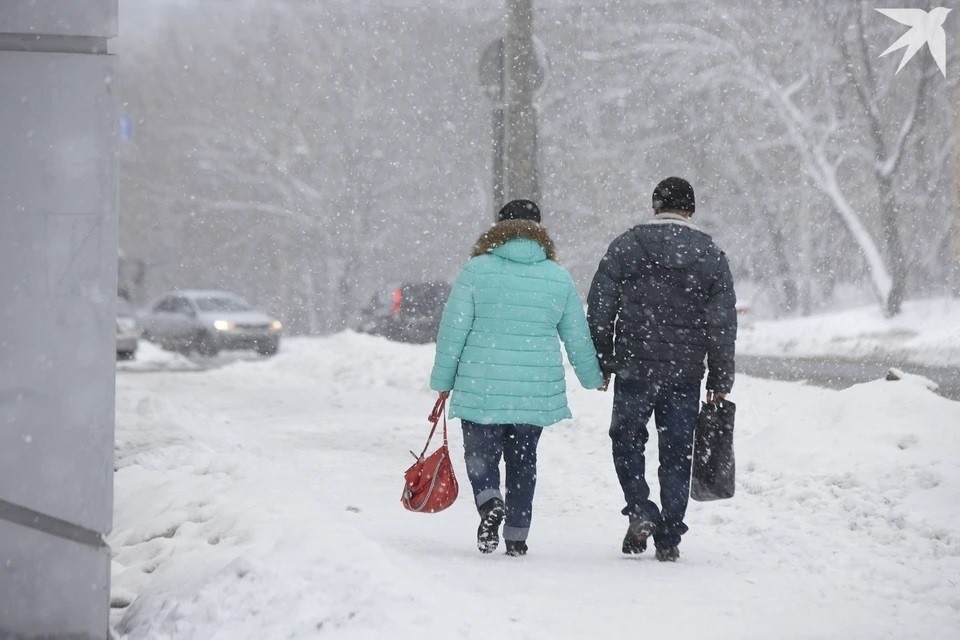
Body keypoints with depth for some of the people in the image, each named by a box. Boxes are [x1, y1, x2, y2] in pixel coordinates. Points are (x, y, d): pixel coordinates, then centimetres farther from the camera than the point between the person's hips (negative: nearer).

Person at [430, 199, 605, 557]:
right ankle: (516, 538, 13)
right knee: (522, 461, 14)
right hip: (537, 390, 2)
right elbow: (578, 338, 12)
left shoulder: (477, 270, -4)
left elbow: (453, 329, -5)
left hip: (482, 389, -2)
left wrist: (442, 381, 3)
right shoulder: (559, 278, 4)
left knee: (481, 455, 8)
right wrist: (593, 377, 29)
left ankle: (489, 502, -20)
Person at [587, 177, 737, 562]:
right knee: (676, 453, 7)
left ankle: (640, 511, -4)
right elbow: (723, 324, 2)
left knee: (627, 440, 15)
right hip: (685, 373, 1)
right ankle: (669, 539, 7)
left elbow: (600, 309, 0)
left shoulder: (625, 246, 0)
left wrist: (602, 362, 8)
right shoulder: (710, 255, 3)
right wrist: (721, 380, 8)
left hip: (634, 367, -1)